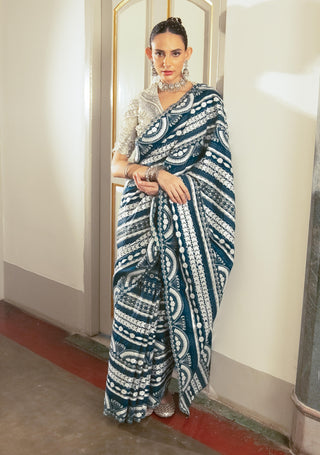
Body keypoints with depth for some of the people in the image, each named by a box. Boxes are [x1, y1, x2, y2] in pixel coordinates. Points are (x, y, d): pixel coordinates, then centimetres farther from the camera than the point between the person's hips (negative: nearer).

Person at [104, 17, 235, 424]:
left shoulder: (207, 102, 1)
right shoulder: (141, 103, 10)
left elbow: (214, 165, -6)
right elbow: (116, 163, 7)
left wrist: (152, 177, -13)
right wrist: (153, 172, -13)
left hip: (182, 216, -2)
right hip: (140, 213, 2)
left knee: (174, 296, 4)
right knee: (139, 297, 3)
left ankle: (159, 386, 24)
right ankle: (136, 389, 21)